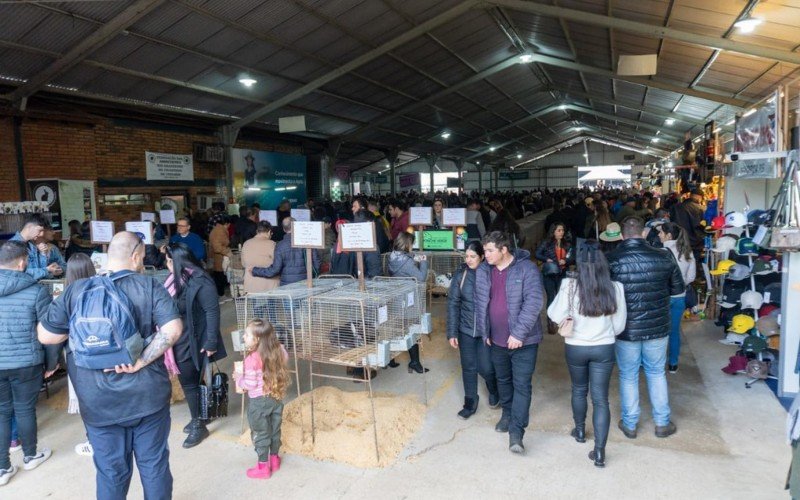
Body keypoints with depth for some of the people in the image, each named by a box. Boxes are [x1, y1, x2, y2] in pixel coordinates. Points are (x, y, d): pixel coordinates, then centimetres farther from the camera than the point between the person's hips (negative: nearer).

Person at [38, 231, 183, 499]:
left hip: (98, 400, 2)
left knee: (111, 471, 17)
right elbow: (172, 329, -20)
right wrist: (140, 362, -16)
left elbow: (45, 335, 4)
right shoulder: (149, 286, -8)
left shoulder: (76, 290, -2)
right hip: (148, 395, -2)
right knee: (154, 464, 16)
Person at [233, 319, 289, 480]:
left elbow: (250, 384, -20)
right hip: (276, 398, 6)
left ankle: (263, 467, 22)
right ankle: (274, 460, 37)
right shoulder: (278, 351, -7)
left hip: (259, 401, -6)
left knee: (260, 434, 11)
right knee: (274, 430, 21)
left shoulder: (252, 359, -25)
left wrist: (238, 378, -3)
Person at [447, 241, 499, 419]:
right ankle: (470, 402, 29)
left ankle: (493, 391, 35)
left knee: (486, 368, 2)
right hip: (466, 329, 2)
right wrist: (452, 332, -7)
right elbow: (453, 304, -4)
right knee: (468, 367, 10)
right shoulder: (460, 275, -6)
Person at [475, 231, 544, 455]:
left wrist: (518, 333, -24)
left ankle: (516, 432, 4)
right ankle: (508, 413, 43)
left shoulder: (527, 269, -16)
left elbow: (534, 302, -22)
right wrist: (484, 332, 9)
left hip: (523, 340, -5)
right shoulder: (483, 271, 1)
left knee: (521, 385, -2)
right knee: (503, 380, 21)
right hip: (497, 339, 5)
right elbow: (480, 303, 10)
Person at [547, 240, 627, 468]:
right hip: (604, 348, 0)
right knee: (601, 398, 8)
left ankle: (580, 431, 43)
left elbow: (556, 316, -14)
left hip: (575, 347, 0)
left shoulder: (570, 286, -18)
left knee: (579, 390, 23)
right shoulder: (615, 288, -11)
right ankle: (599, 451, 8)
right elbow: (619, 325, -2)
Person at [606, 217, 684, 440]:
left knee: (628, 376, 14)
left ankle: (629, 424, 26)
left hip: (625, 329, -1)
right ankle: (662, 423, 31)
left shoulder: (610, 260, -15)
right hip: (657, 327, 2)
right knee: (657, 374, 20)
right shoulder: (663, 257, -9)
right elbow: (678, 288, 4)